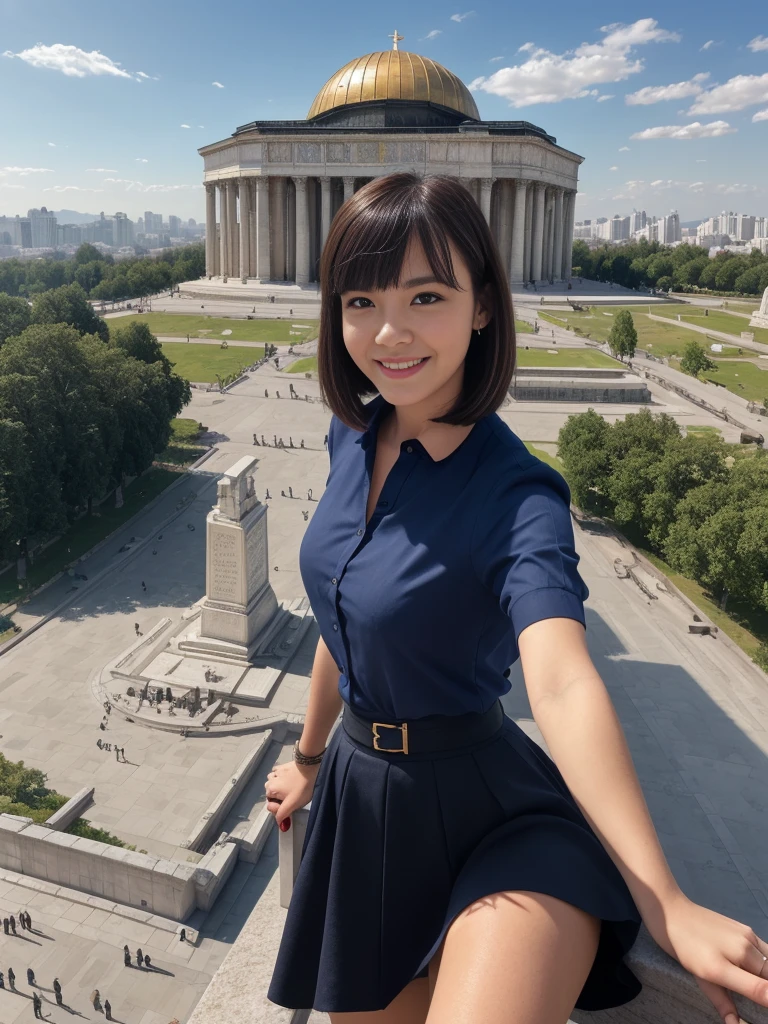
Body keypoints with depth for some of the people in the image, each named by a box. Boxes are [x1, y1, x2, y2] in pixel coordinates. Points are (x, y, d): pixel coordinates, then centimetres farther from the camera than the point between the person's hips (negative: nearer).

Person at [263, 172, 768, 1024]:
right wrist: (310, 757, 17)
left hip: (482, 810, -5)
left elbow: (562, 682, -36)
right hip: (361, 793, 6)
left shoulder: (515, 496, -21)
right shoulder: (352, 437, -3)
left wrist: (666, 904, -50)